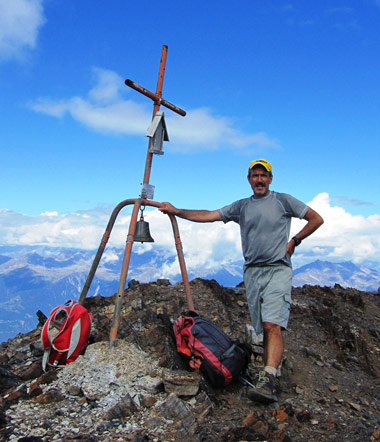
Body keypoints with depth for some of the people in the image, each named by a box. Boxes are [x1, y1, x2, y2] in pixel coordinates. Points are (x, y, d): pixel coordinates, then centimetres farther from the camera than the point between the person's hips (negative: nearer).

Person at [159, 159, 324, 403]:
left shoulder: (283, 200, 7)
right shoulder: (241, 206, 16)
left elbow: (316, 219, 11)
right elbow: (208, 216, 12)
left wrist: (294, 241, 3)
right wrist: (176, 211, 6)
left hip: (278, 270, -4)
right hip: (252, 271, 4)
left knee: (272, 325, -19)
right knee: (263, 328, 4)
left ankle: (268, 380, -27)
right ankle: (272, 375, 13)